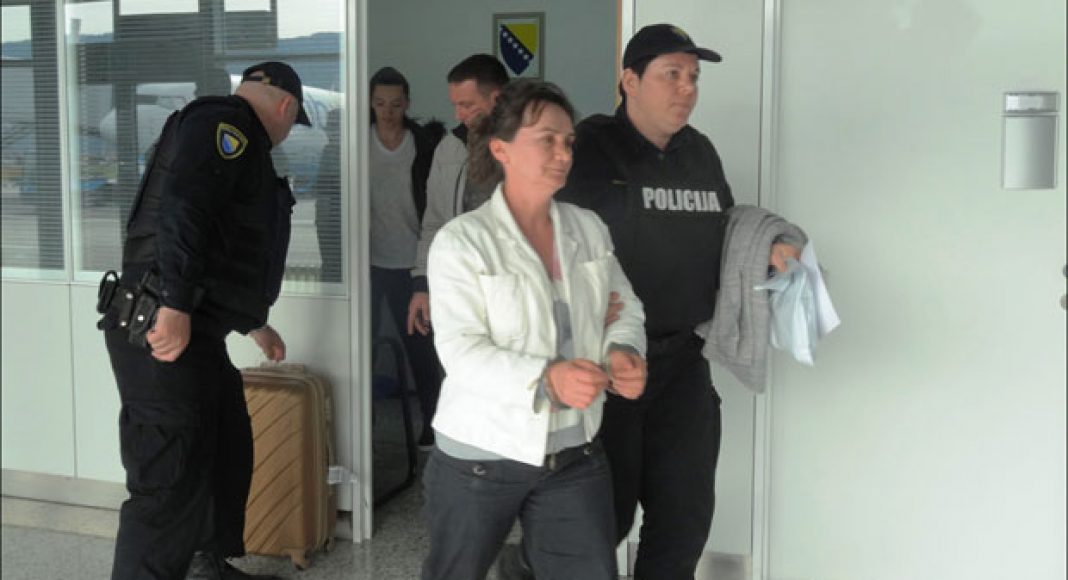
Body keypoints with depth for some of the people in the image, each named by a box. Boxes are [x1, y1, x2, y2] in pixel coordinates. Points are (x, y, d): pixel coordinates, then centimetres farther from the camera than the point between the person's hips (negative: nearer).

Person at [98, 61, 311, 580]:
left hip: (193, 332, 11)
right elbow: (182, 207, -23)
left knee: (227, 455, 21)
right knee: (170, 482, -10)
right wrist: (175, 306, -30)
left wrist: (256, 326, 44)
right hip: (164, 331, -11)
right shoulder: (226, 122, -6)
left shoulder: (230, 137, 26)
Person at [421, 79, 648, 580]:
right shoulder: (461, 241, -11)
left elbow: (625, 307, 10)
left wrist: (622, 351, -14)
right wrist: (546, 380, -34)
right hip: (481, 456, -3)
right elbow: (462, 351, -20)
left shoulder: (589, 228, 5)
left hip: (575, 454, 4)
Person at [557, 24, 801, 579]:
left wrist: (764, 250, 1)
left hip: (682, 362, 6)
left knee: (685, 517, 13)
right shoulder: (593, 148, -11)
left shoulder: (700, 153, 10)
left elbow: (723, 233, 21)